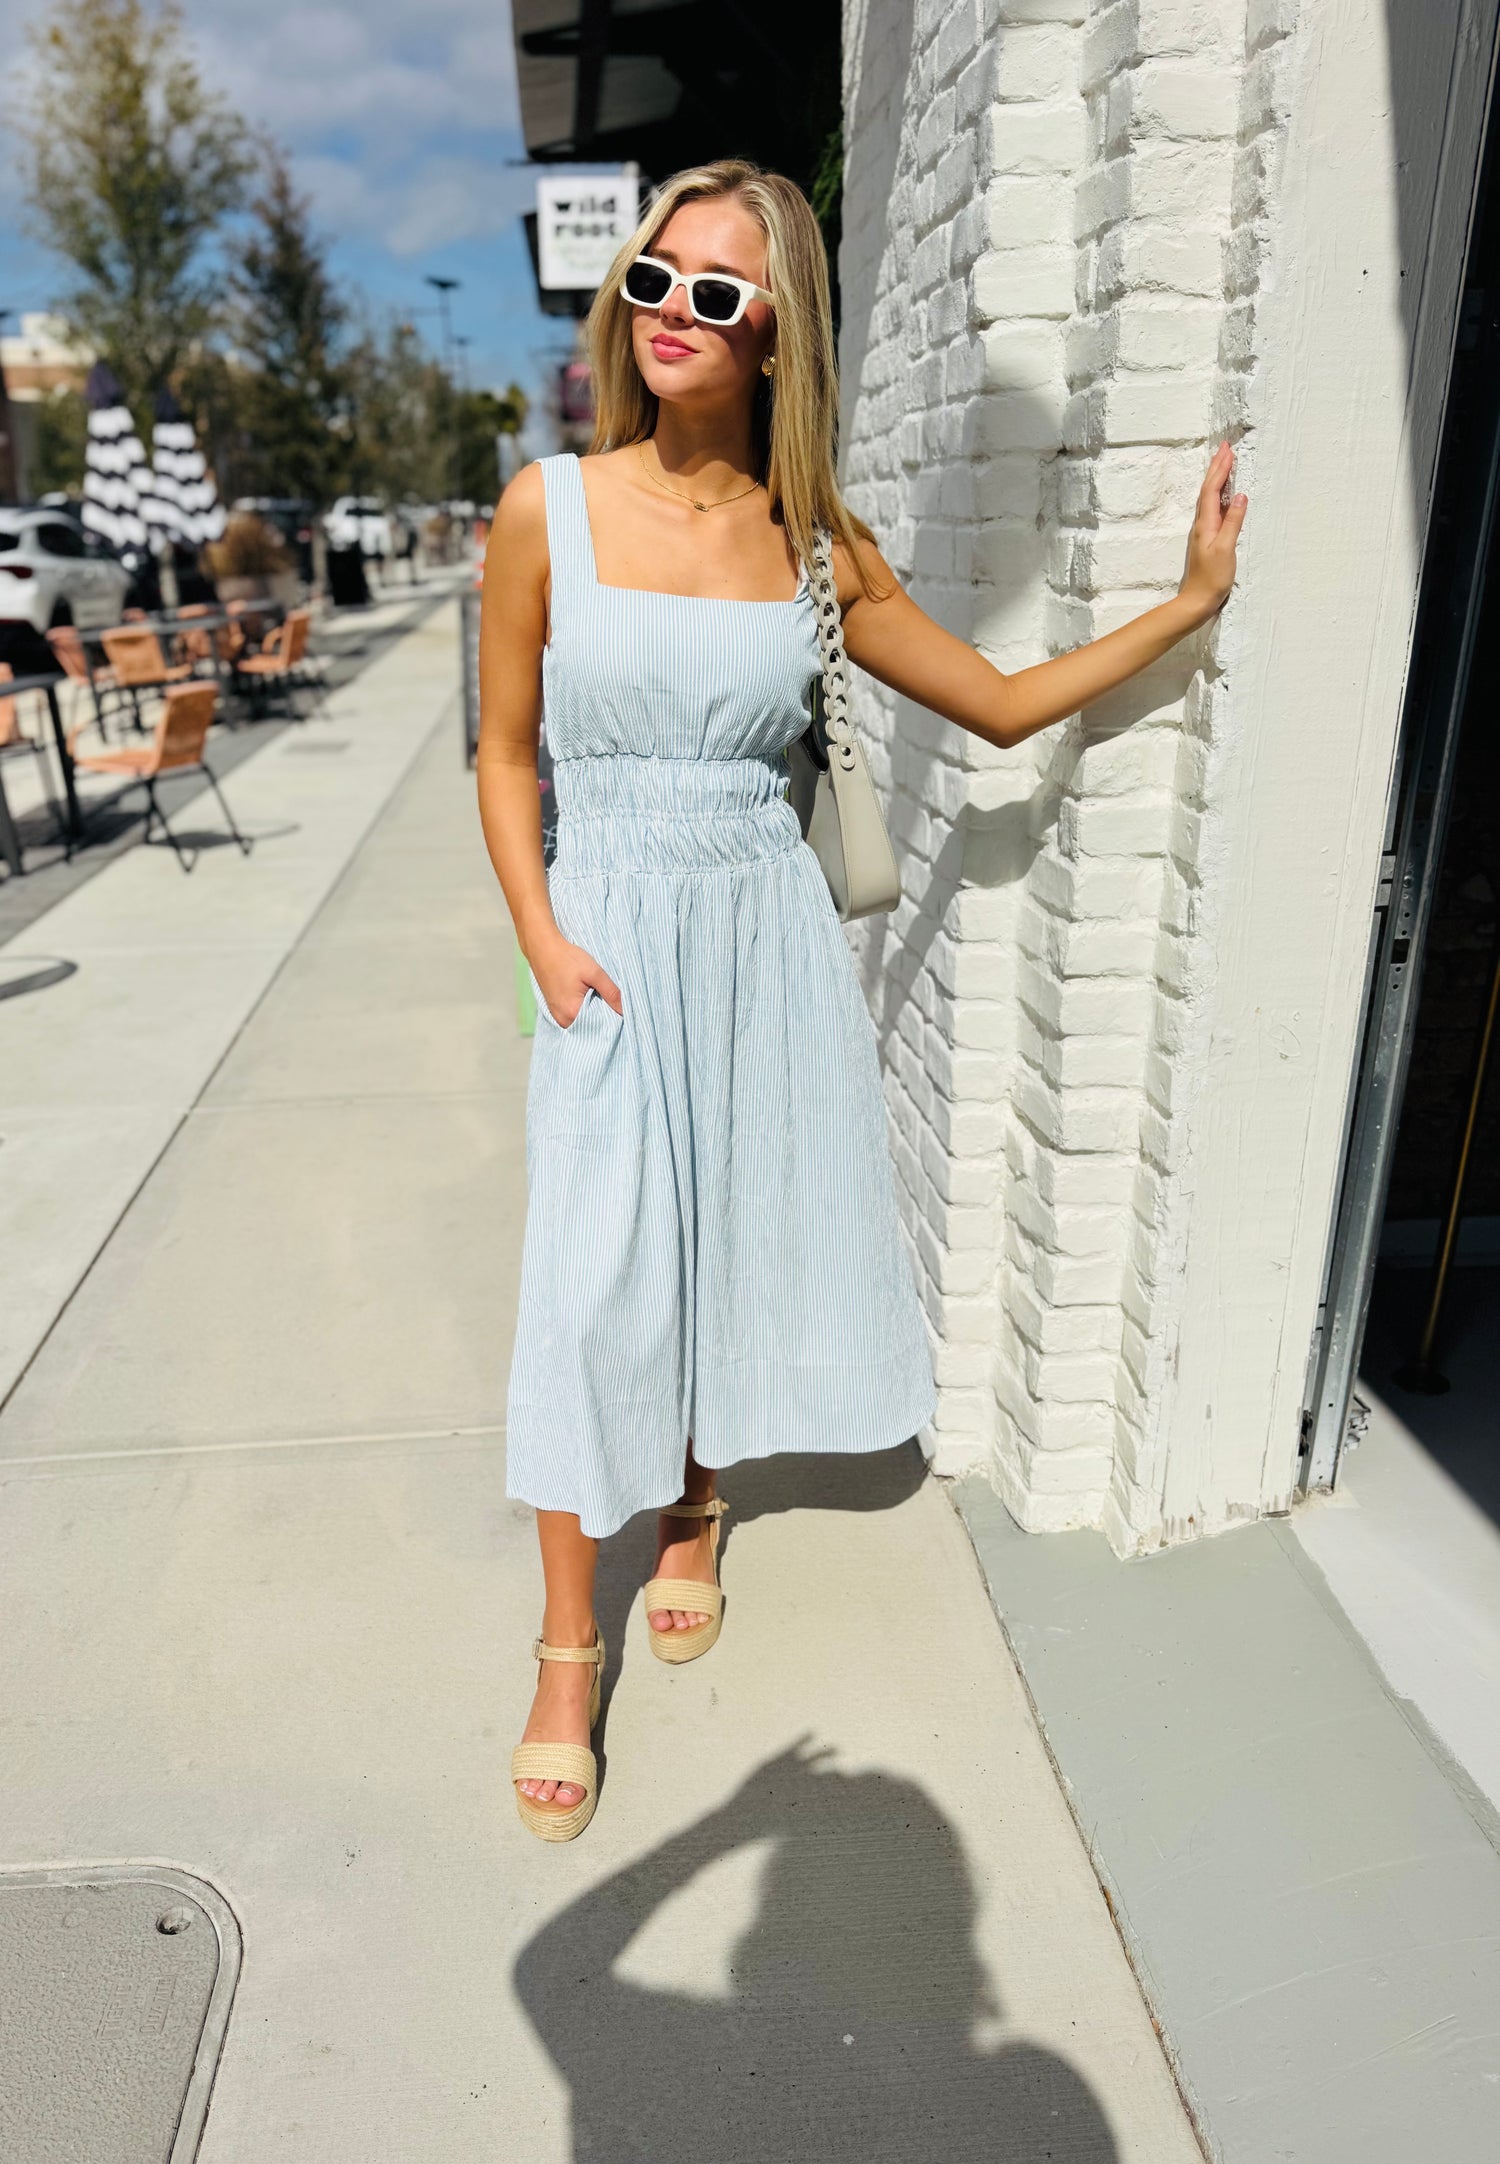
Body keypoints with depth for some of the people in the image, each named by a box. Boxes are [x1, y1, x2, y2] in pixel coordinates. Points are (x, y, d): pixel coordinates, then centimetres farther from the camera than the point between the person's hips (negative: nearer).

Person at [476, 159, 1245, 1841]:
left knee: (742, 1245, 11)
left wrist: (1188, 603, 4)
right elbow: (505, 752, 2)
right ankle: (568, 1647, 18)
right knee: (592, 1289, -2)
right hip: (612, 936, -2)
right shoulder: (551, 507, -3)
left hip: (771, 935, 2)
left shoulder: (815, 544, 2)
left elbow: (1003, 706, 8)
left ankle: (694, 1513, 40)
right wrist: (542, 941, -9)